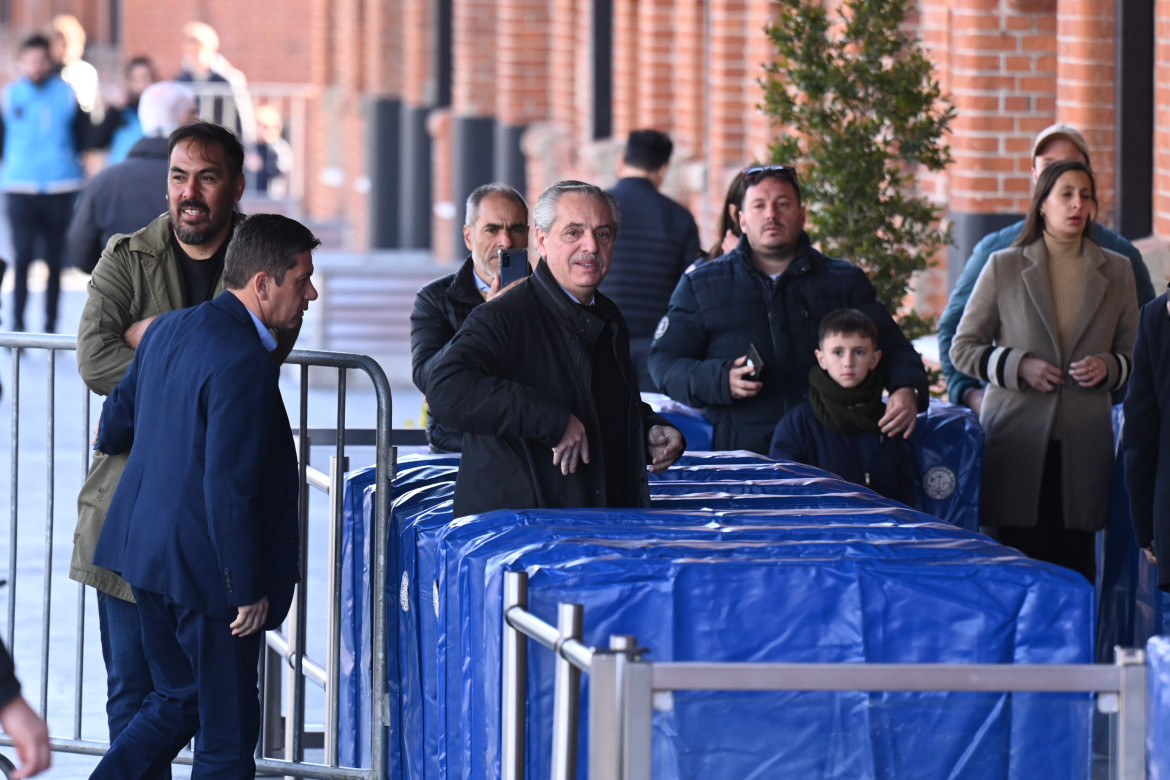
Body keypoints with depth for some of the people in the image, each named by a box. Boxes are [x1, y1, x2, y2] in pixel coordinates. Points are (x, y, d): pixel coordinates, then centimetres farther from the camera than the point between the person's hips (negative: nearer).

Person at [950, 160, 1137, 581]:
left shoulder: (1116, 271, 10)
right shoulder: (1003, 267, 5)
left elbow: (1133, 353, 16)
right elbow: (963, 349, 6)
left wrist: (1108, 367, -6)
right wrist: (1019, 365, -9)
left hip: (1082, 446, 1)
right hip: (1016, 443, -1)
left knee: (1074, 563, -2)